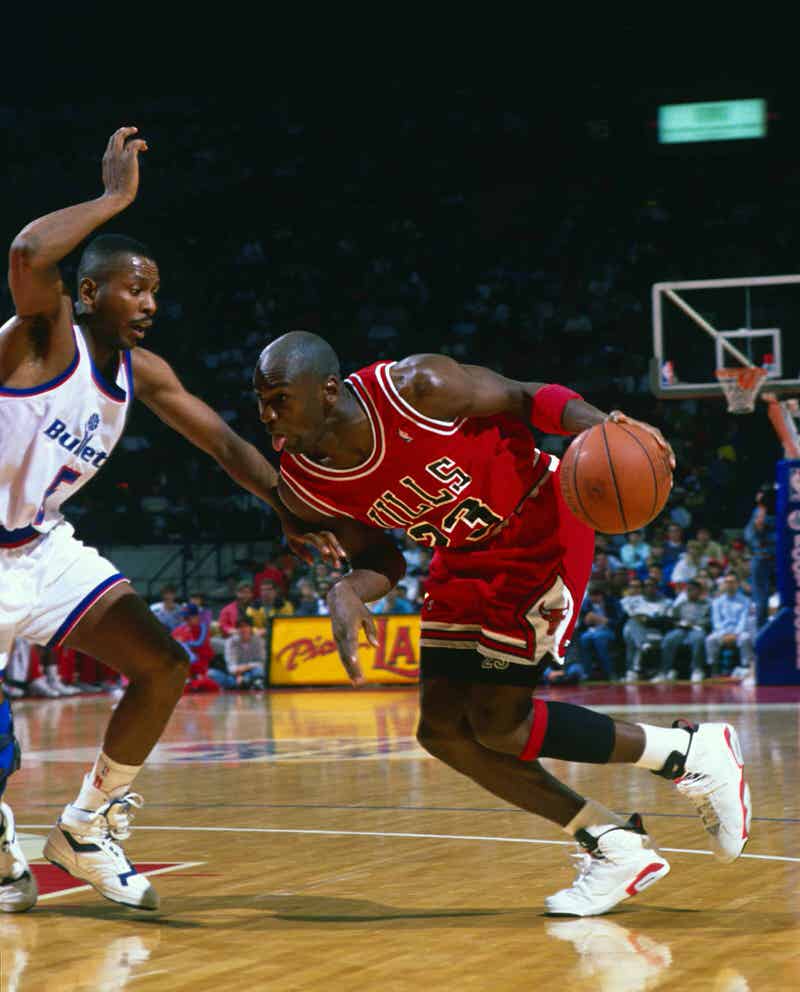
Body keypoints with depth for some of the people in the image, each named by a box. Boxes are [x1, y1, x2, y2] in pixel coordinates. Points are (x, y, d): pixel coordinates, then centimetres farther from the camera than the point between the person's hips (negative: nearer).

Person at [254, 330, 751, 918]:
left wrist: (598, 426, -36)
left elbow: (526, 398, -15)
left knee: (498, 723, -12)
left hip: (540, 525, -7)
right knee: (441, 728, 0)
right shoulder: (302, 485, -13)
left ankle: (692, 752, 5)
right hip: (467, 557, 7)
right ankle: (615, 847, 10)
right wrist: (348, 593, -24)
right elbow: (382, 563, 1)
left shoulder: (417, 387, -30)